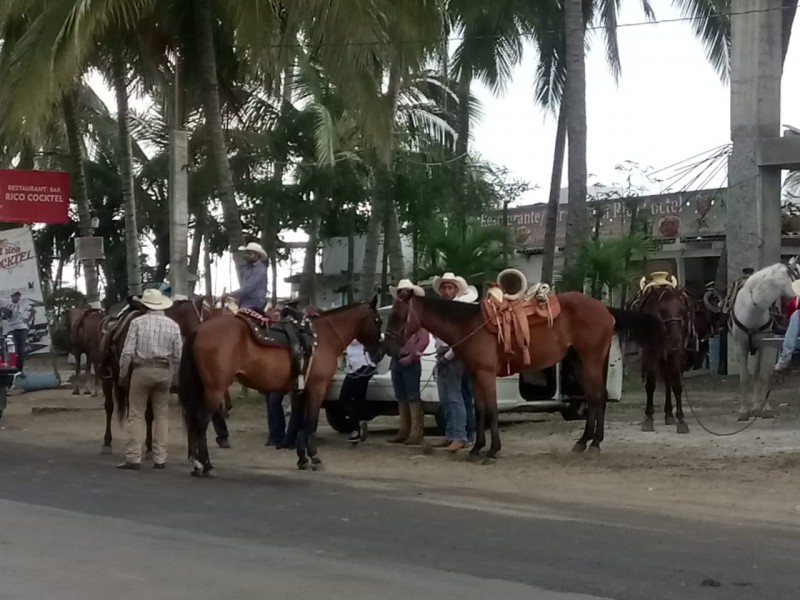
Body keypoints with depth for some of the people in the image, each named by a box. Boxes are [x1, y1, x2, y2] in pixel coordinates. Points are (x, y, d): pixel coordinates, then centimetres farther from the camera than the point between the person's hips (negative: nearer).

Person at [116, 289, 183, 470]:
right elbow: (178, 356, 2)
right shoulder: (173, 325, 1)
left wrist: (122, 374, 2)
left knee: (136, 414, 3)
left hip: (141, 370, -2)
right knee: (162, 415, 10)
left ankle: (133, 458, 0)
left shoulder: (137, 322, -6)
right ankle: (159, 458, 10)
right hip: (164, 372, 2)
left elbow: (127, 352, -8)